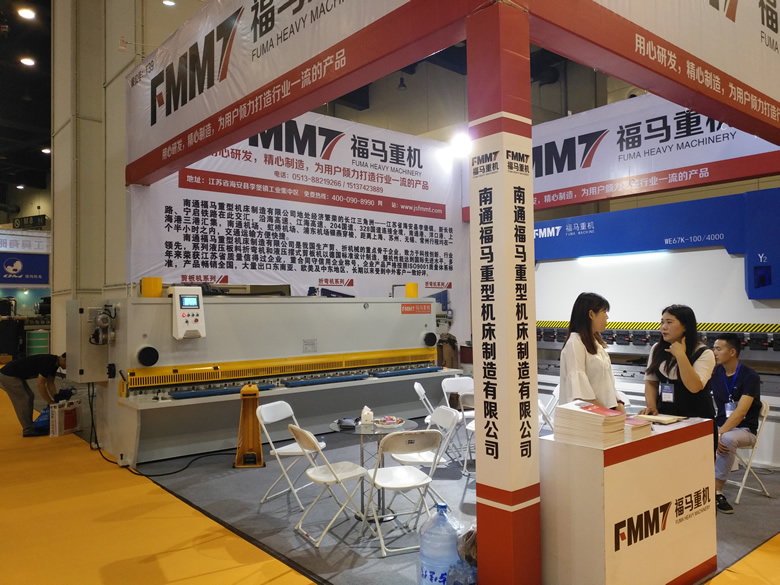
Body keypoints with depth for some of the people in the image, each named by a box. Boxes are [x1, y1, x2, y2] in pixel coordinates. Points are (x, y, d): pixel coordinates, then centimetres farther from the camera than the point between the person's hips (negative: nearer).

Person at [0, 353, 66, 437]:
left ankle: (29, 426, 20)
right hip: (8, 376, -10)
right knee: (23, 400, -7)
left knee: (29, 397, 12)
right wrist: (50, 402, -15)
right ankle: (28, 430, 0)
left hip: (16, 375, 10)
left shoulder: (54, 363, 6)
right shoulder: (47, 362, -24)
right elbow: (41, 384, -22)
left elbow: (50, 384, 14)